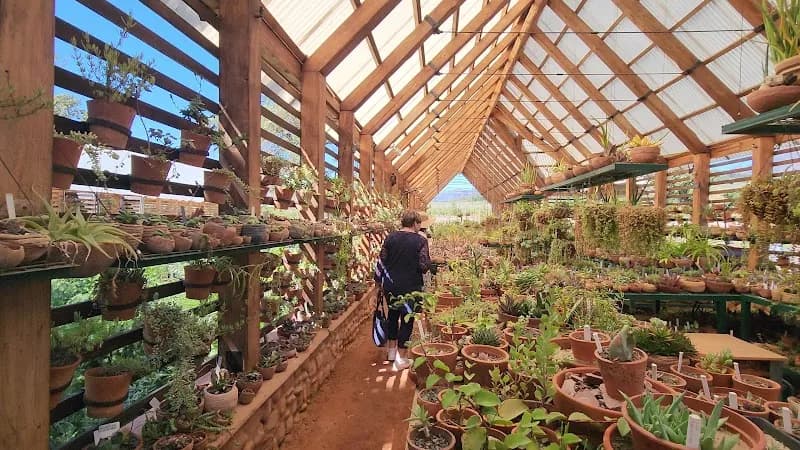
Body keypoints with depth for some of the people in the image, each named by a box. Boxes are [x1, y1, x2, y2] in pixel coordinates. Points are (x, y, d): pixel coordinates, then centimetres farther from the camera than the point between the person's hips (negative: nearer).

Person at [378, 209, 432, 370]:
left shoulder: (390, 237, -1)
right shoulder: (420, 241, -11)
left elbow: (382, 260, 1)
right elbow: (424, 266, -16)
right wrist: (428, 262, 5)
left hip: (390, 286, 4)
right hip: (410, 287, -4)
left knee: (392, 314, 23)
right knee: (407, 319, 8)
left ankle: (391, 350, 35)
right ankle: (401, 358, 15)